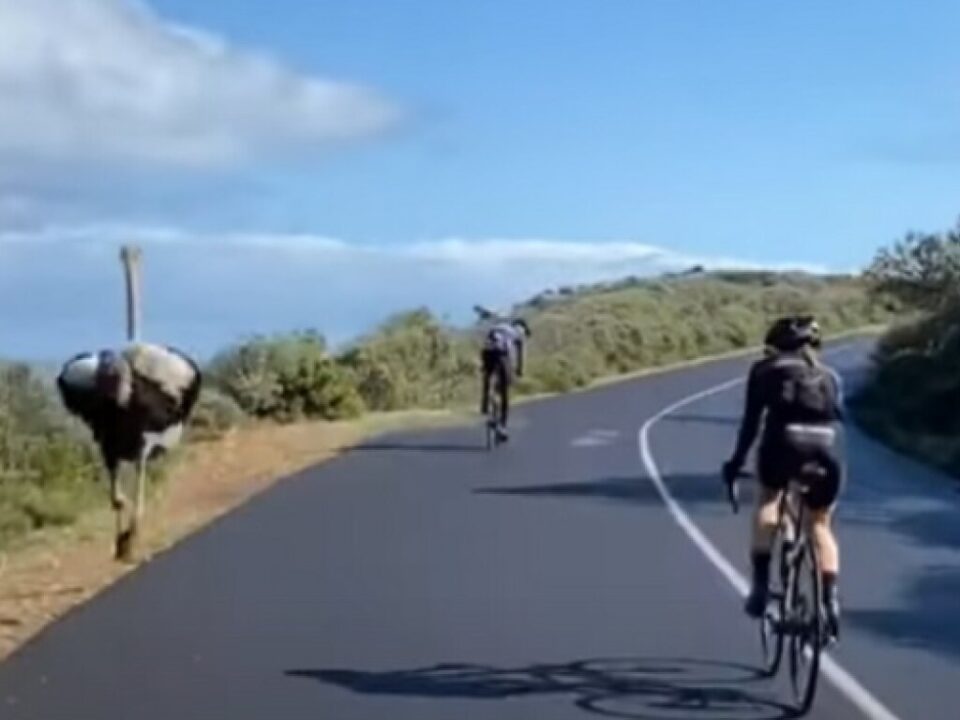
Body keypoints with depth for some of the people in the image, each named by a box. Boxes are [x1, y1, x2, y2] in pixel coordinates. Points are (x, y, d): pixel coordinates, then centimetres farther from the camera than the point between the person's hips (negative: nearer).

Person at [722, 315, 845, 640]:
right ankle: (830, 600, 9)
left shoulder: (765, 369, 21)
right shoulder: (827, 375, 30)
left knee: (767, 500, 26)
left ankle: (761, 585, 13)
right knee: (821, 525, 23)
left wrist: (736, 462, 19)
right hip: (827, 446, 3)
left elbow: (751, 420, 14)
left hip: (785, 439, -3)